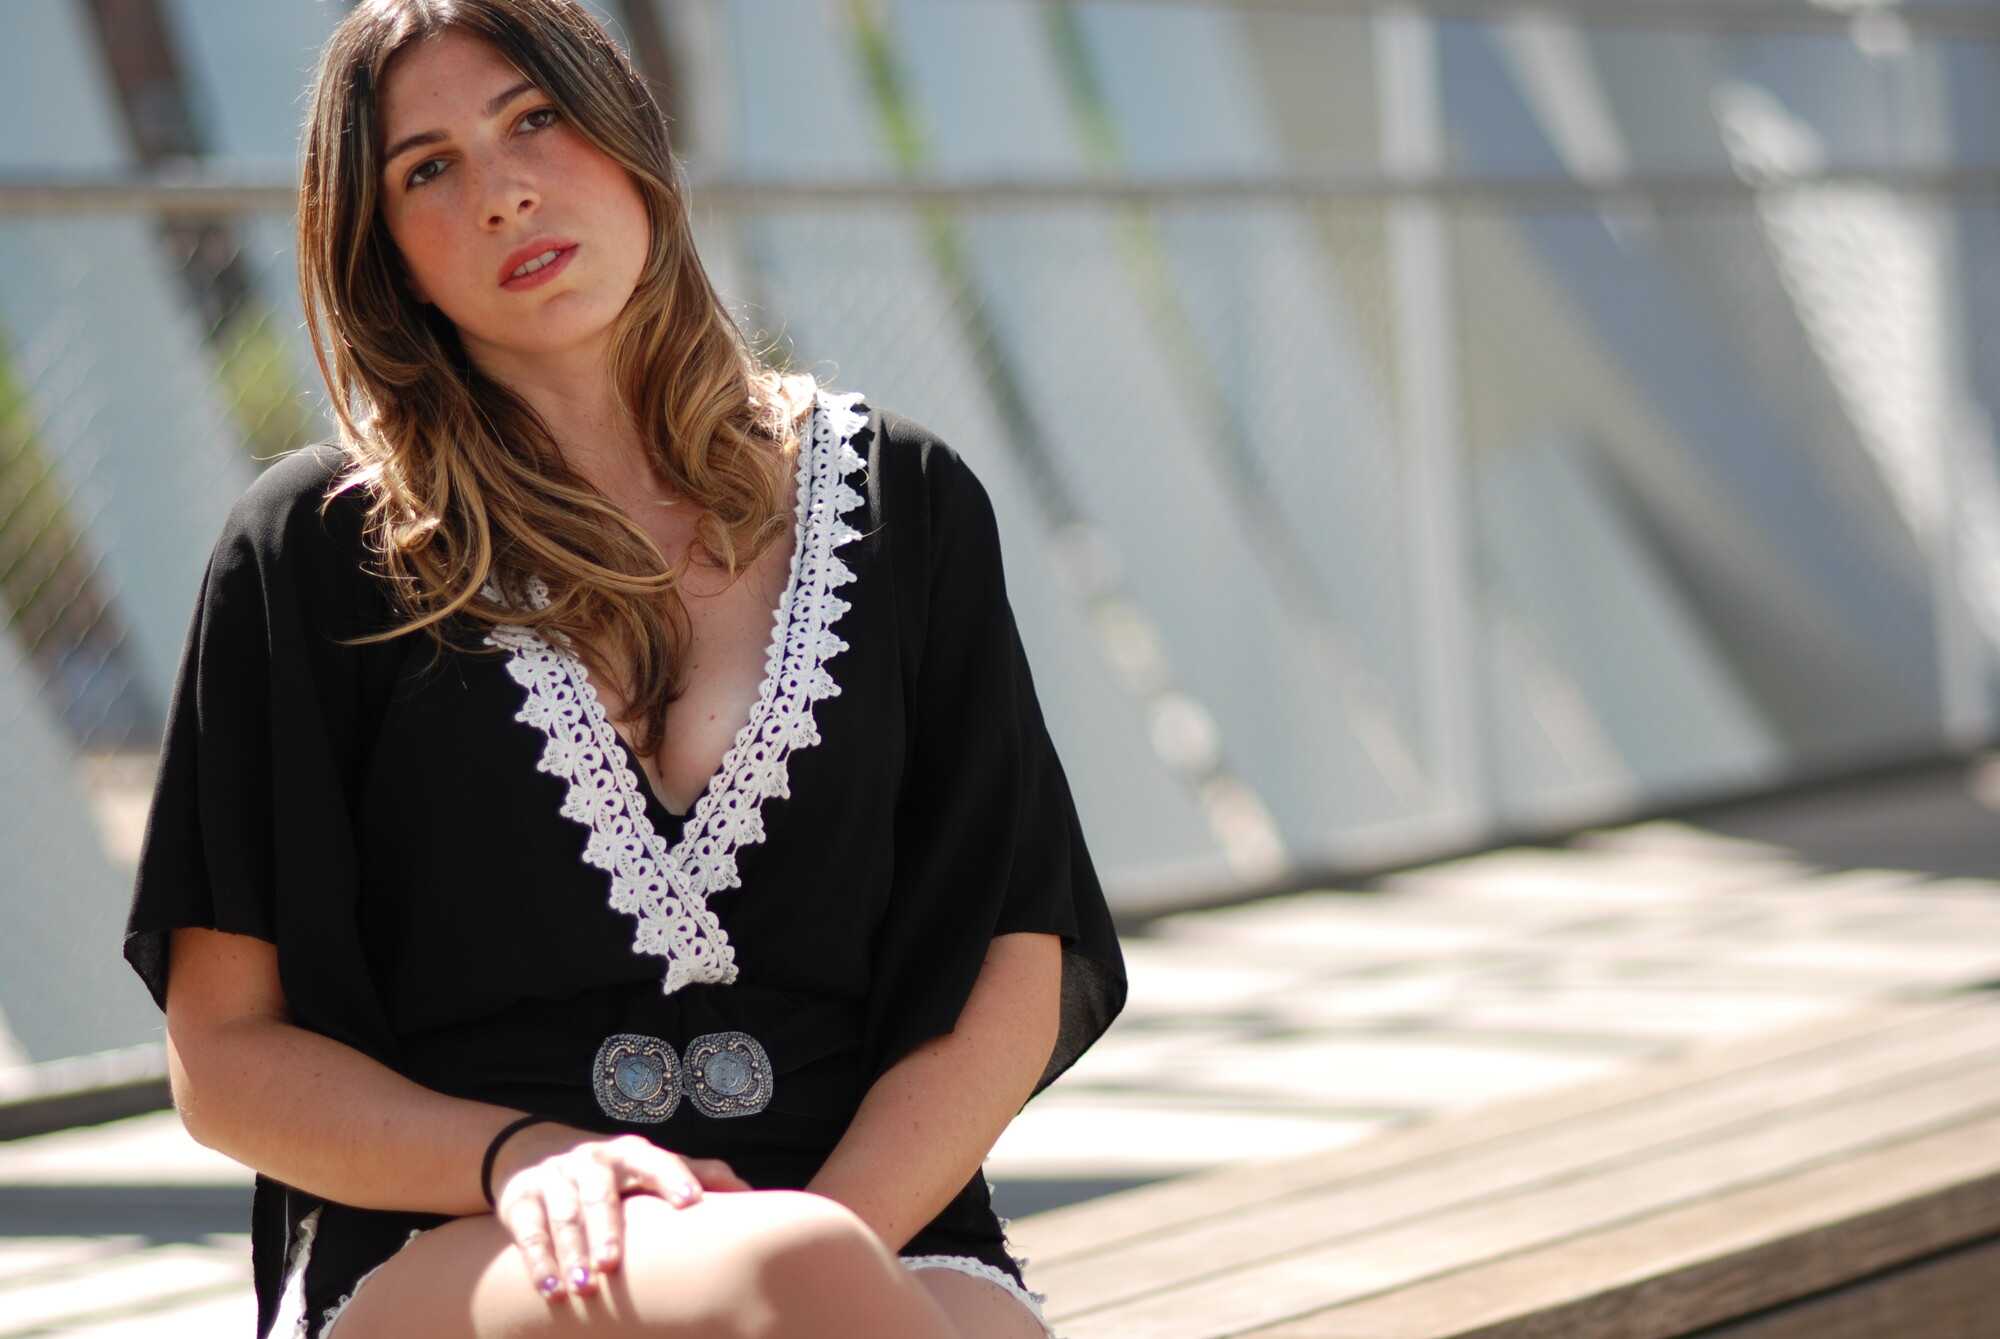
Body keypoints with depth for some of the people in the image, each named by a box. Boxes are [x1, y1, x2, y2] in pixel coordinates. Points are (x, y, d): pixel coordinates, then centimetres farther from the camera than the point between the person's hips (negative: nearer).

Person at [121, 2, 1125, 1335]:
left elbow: (1013, 974, 8)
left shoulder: (900, 500, 14)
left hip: (877, 1223, 2)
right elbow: (225, 1055, 7)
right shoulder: (313, 556, 8)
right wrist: (520, 1160, -12)